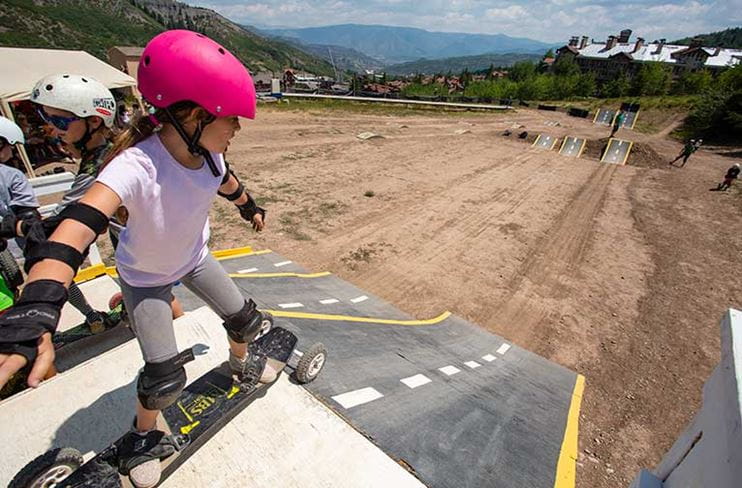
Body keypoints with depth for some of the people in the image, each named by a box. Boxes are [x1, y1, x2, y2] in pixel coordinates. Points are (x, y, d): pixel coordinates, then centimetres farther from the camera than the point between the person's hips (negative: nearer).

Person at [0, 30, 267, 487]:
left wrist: (251, 207, 21)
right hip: (146, 276, -5)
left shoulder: (207, 151, -20)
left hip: (194, 258, 5)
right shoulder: (136, 165, -38)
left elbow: (227, 182, 3)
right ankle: (146, 437, 32)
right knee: (166, 380, -3)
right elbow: (78, 227, -51)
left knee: (246, 320, 11)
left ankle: (242, 364, 47)